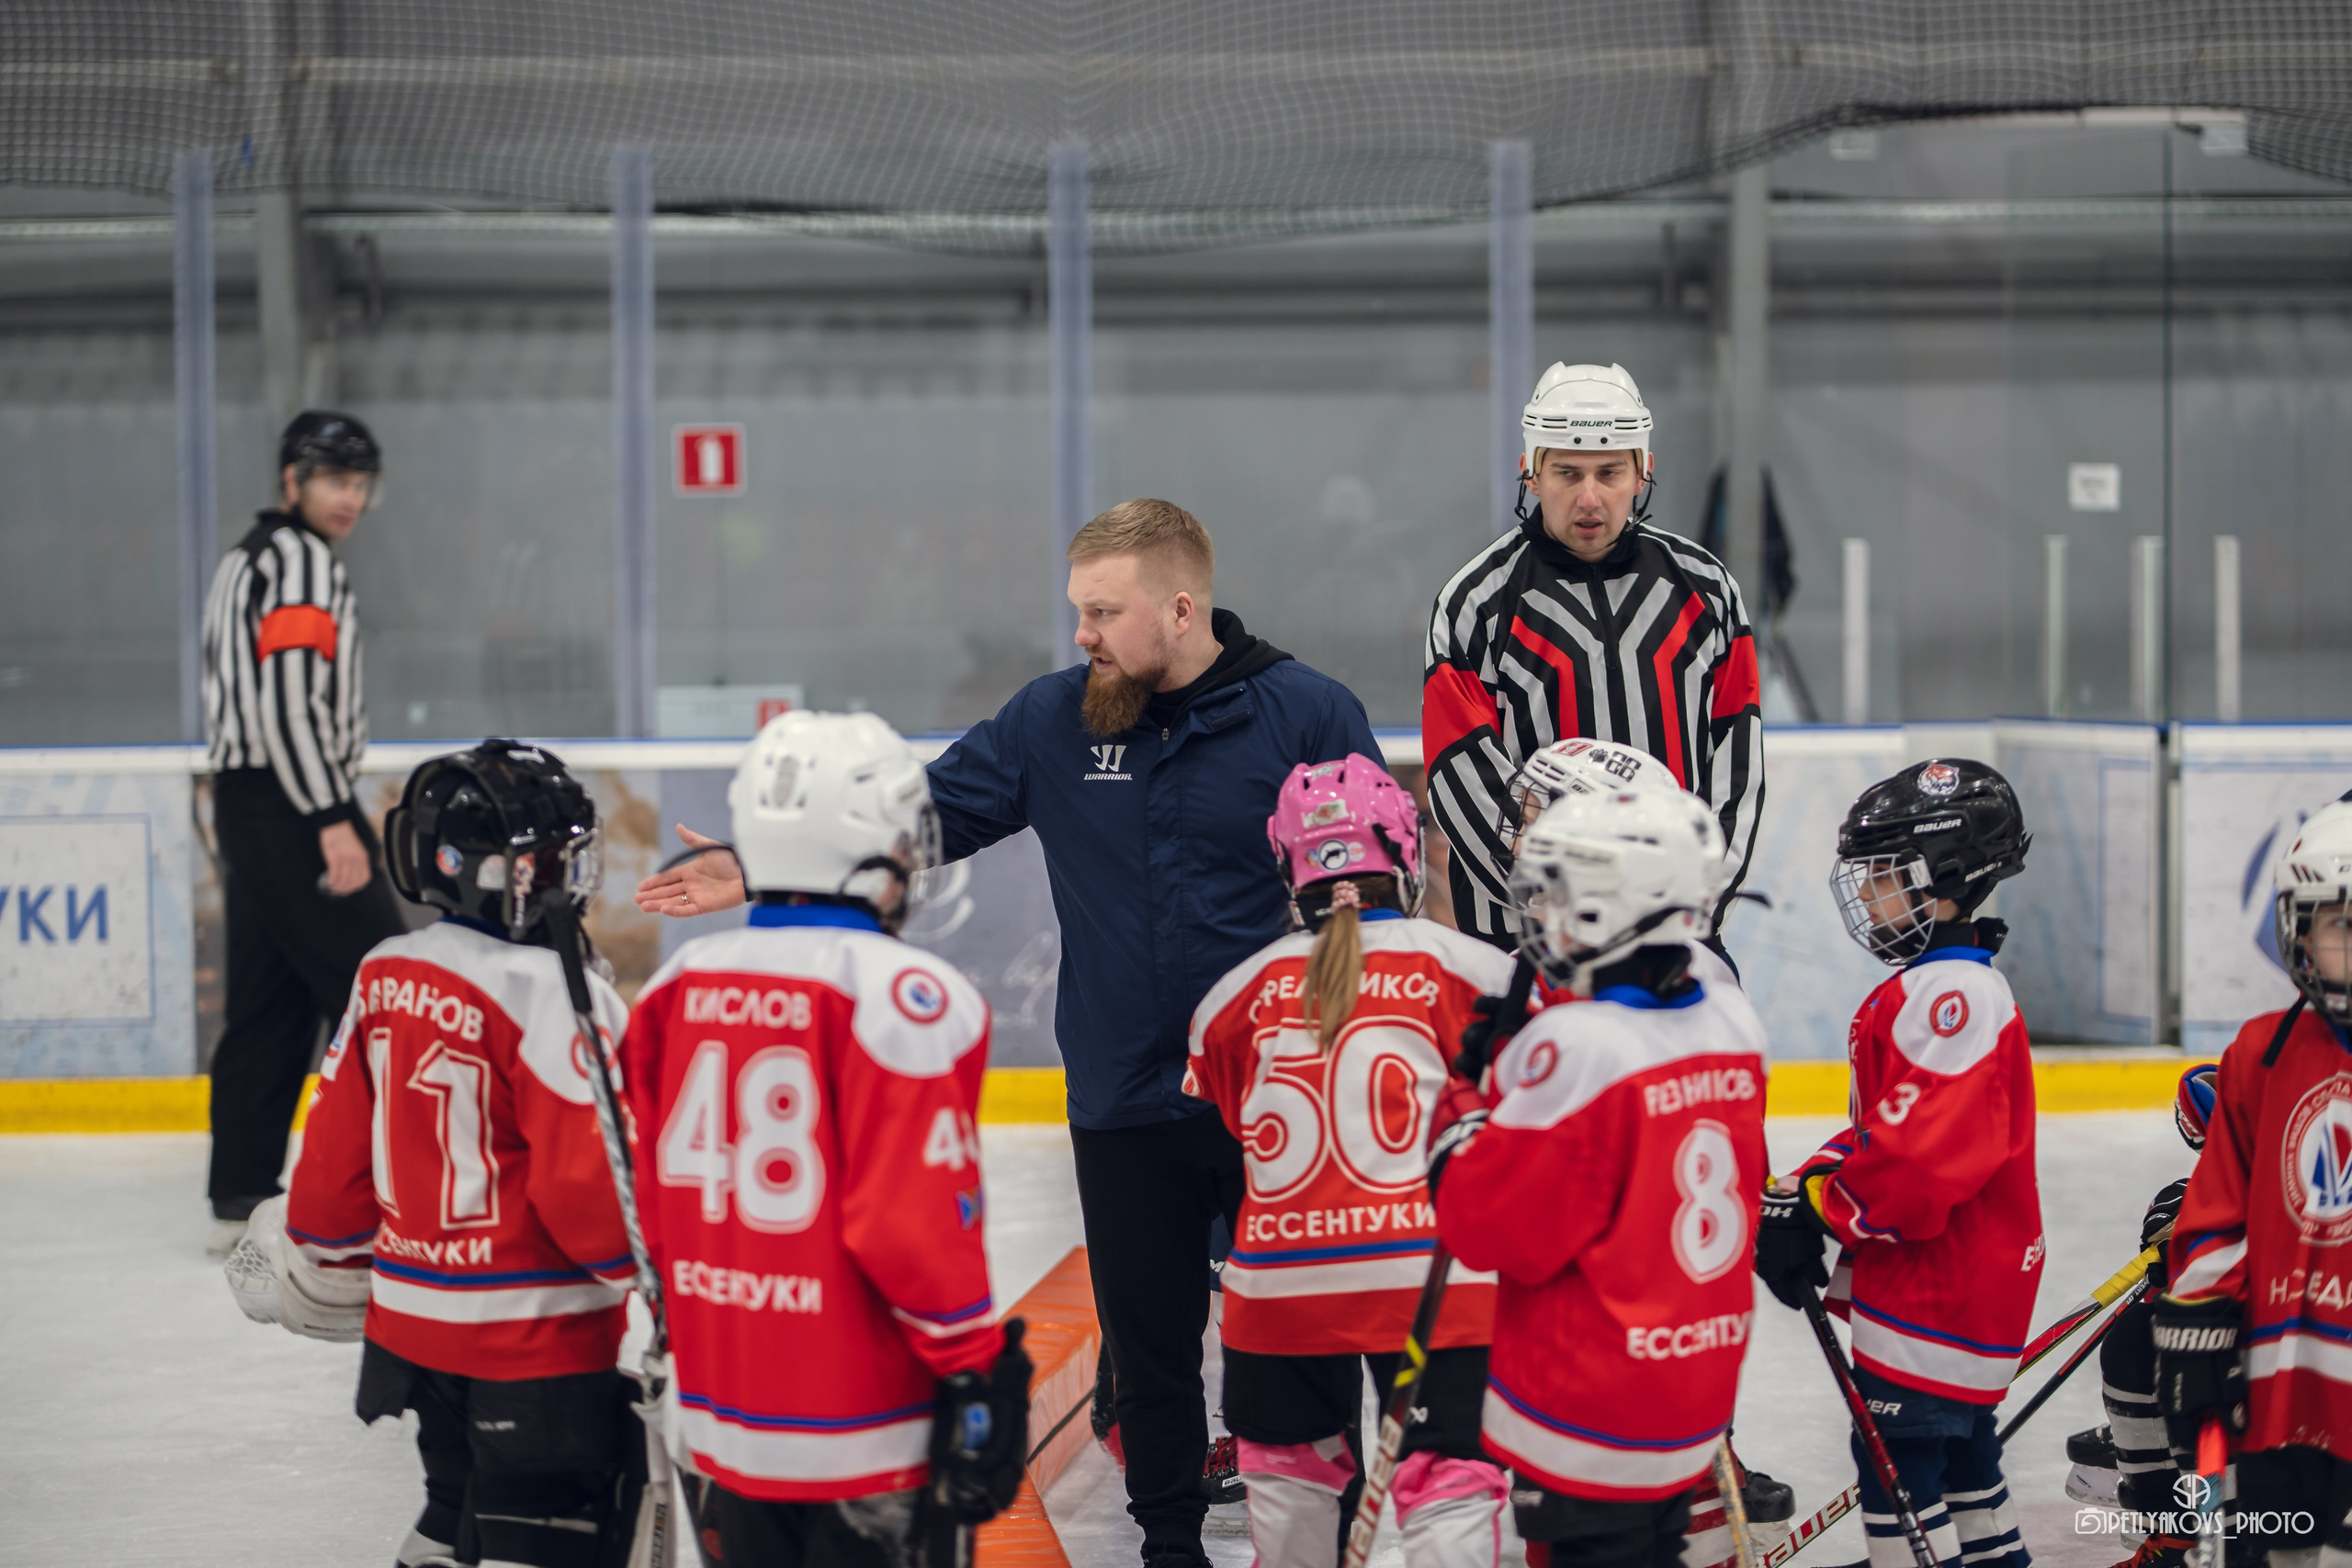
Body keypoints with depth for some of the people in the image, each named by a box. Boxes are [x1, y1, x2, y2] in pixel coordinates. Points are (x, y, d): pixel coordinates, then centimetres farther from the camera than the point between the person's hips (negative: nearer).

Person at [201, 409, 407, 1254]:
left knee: (269, 1005, 10)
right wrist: (333, 822, -23)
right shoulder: (302, 562, -12)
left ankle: (239, 1200, 11)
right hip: (292, 805, -10)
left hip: (245, 803, 10)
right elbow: (290, 701, -22)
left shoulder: (244, 561, 20)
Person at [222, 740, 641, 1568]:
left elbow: (338, 1149, 11)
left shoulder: (382, 980, 3)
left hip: (410, 1314, 8)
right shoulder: (554, 995, -19)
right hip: (535, 1339, -8)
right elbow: (590, 1179, -21)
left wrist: (323, 1254, 27)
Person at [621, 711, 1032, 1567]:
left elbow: (647, 1201, 11)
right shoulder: (903, 995, -16)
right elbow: (912, 1219, -20)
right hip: (866, 1432, -6)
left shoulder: (678, 987, 5)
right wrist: (978, 1365, -10)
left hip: (725, 1416, 7)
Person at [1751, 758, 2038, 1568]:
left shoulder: (1956, 993, -21)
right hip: (1954, 1278, 11)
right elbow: (1880, 1130, 20)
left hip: (1940, 1283, -11)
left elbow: (1925, 1155, -28)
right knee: (1954, 1440, 19)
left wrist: (1813, 1207, -20)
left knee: (1897, 1445, -8)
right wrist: (1811, 1182, 5)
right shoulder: (1924, 987, 14)